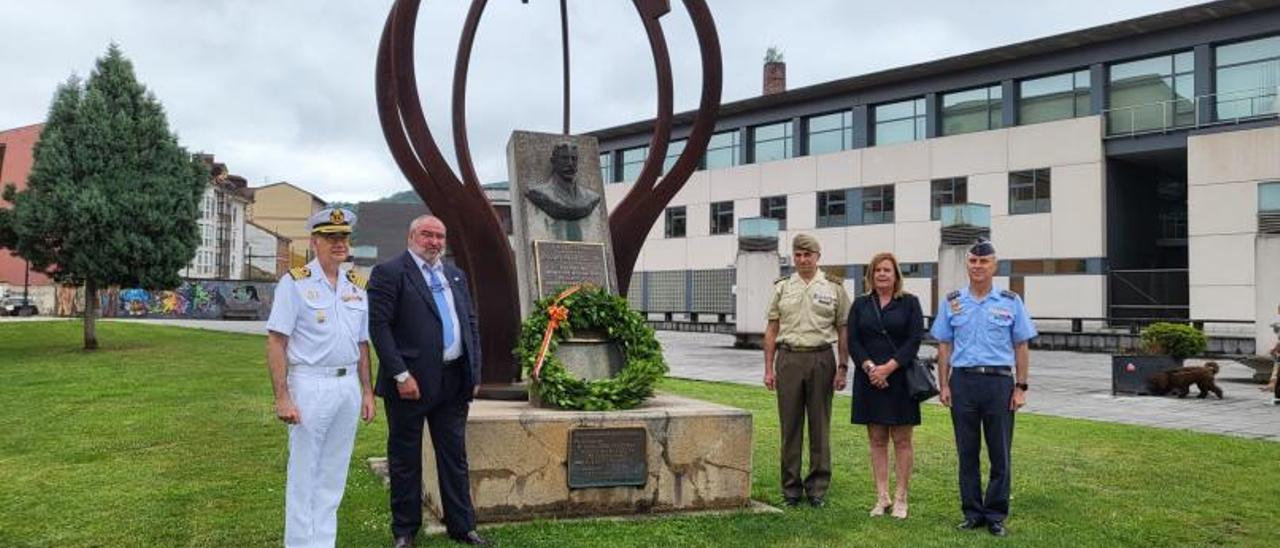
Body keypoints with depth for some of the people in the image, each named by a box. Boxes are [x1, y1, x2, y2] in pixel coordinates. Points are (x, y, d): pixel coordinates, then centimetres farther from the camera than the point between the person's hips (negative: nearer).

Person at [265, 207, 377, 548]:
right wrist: (282, 397, -15)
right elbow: (276, 343, -9)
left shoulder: (357, 286, 11)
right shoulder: (295, 283, -6)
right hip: (310, 386, -5)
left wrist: (366, 391, 11)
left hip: (349, 386, 6)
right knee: (303, 475, 2)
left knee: (334, 475, 13)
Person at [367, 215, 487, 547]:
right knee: (405, 458, 8)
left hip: (454, 380, 6)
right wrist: (401, 375, -17)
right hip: (411, 381, -6)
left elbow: (471, 323, 17)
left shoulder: (455, 275, 15)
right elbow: (379, 326, -12)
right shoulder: (389, 273, -5)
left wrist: (474, 373, 8)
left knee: (454, 456, 13)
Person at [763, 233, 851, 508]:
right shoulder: (782, 287, 9)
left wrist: (843, 367, -2)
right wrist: (768, 368, 3)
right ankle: (791, 488, 12)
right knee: (790, 426, 4)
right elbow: (772, 330, 9)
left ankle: (817, 489, 13)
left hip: (821, 359, -1)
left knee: (820, 426, 4)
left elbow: (843, 331, 6)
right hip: (788, 359, 1)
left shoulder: (833, 288, 5)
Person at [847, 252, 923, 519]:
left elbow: (914, 340, -6)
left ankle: (901, 498, 10)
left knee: (902, 440, 2)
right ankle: (882, 497, 13)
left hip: (900, 379, -2)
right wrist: (870, 367, -13)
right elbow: (853, 341, 2)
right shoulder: (860, 304, 10)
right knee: (877, 440, 6)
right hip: (869, 380, 2)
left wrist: (888, 367, -15)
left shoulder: (910, 303, 3)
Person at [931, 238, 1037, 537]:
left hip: (999, 381, -1)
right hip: (963, 381, 1)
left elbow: (1021, 347, 5)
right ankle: (972, 512, 17)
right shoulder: (952, 302, 7)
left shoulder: (1011, 302, 4)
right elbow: (944, 346, 9)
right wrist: (943, 385, 2)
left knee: (999, 453, 3)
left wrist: (1021, 387, -2)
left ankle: (996, 515, 14)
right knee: (967, 452, 7)